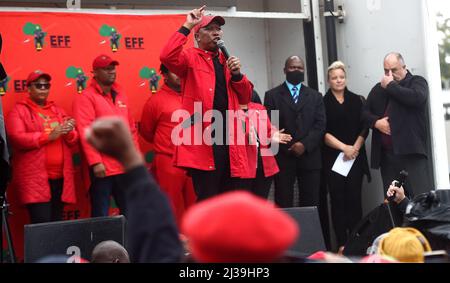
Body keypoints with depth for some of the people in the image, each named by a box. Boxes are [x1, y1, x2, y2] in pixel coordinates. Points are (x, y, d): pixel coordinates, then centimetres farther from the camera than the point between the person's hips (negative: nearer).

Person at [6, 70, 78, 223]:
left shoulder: (57, 110, 19)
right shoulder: (19, 110, 3)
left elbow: (73, 140, 16)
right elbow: (16, 138, -12)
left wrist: (69, 132, -8)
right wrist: (48, 136, -19)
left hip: (60, 176, 6)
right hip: (34, 178, -5)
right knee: (42, 223, -14)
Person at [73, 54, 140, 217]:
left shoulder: (121, 94, 14)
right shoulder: (86, 98, -7)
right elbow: (86, 133, -14)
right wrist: (95, 162, -20)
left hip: (125, 167, 6)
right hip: (103, 168, -6)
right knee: (101, 215, 1)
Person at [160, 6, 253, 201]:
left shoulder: (227, 61, 20)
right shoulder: (191, 58, 3)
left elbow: (246, 98, 18)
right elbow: (167, 56, -20)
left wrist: (237, 74, 1)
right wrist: (187, 26, -14)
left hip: (230, 140, 6)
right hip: (203, 141, -6)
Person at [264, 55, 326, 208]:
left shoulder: (315, 96, 15)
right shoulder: (272, 95, 7)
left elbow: (320, 124, 4)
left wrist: (305, 144, -11)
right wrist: (288, 147, -12)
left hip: (309, 158, 2)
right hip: (283, 158, -2)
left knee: (310, 204, 2)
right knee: (283, 205, -2)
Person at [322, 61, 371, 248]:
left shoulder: (356, 100, 9)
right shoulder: (323, 103, 1)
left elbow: (364, 128, 6)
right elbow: (323, 132, -5)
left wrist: (355, 148, -9)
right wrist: (344, 147, -12)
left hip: (355, 157, 2)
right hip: (332, 158, -2)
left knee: (354, 198, 0)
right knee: (338, 200, -1)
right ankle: (341, 243, 1)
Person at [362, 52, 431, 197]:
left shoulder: (417, 82, 4)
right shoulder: (378, 89, 19)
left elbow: (416, 97, -18)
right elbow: (365, 112, 18)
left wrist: (391, 86, -8)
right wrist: (376, 122, -4)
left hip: (411, 153, -5)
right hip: (386, 155, 5)